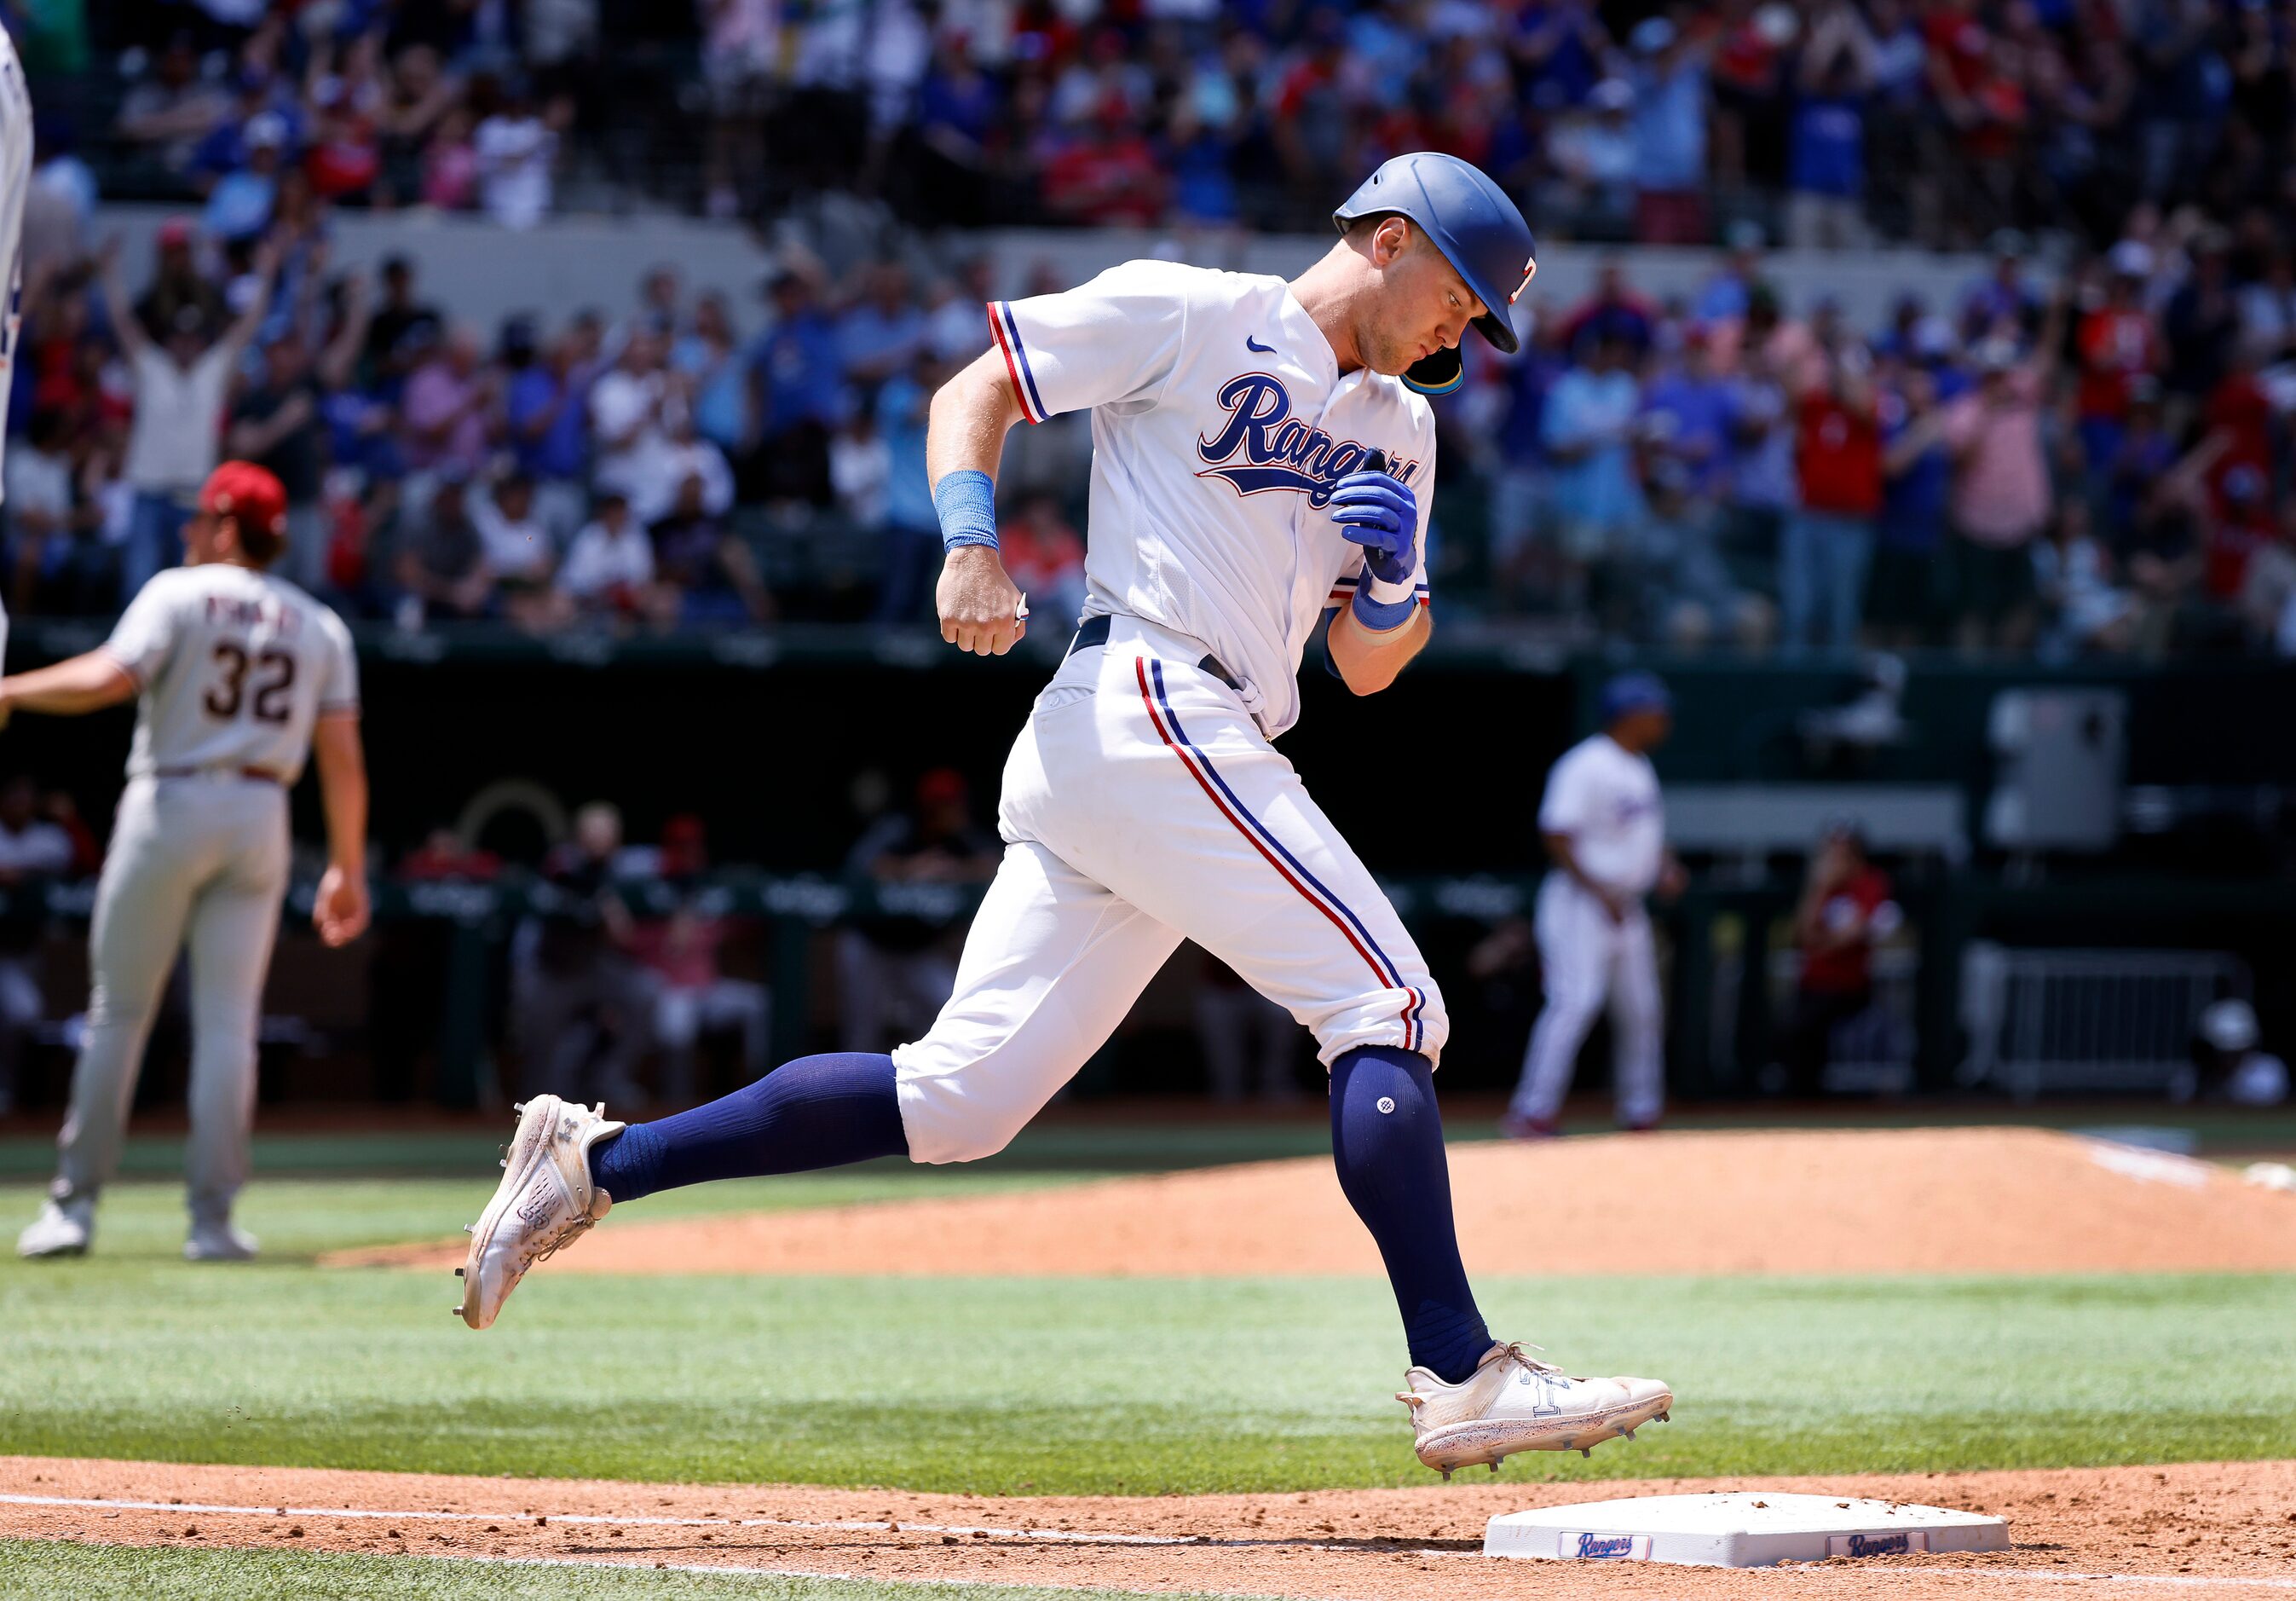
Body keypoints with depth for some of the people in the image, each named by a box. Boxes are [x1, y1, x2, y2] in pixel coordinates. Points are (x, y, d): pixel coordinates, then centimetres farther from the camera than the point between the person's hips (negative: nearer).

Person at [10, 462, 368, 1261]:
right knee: (228, 1021, 4)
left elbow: (110, 678, -19)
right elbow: (342, 756, 5)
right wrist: (348, 868, 9)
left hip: (170, 805, -3)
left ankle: (75, 1202, 4)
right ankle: (212, 1218, -1)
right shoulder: (319, 626, 10)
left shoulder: (179, 595, -3)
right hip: (261, 816, 3)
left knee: (118, 1007, 5)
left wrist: (13, 691, -6)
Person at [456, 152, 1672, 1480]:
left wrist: (1393, 576, 0)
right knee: (1386, 1003, -14)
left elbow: (1369, 667, 22)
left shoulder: (1398, 427, 24)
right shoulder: (1191, 315, 2)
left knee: (960, 1097, 2)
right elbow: (972, 393, 3)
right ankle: (1464, 1378, -19)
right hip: (1146, 709, -8)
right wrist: (972, 547, -14)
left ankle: (594, 1164, 8)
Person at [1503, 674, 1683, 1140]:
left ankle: (1642, 1115, 20)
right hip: (1581, 905, -9)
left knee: (1640, 1010, 11)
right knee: (1574, 1001, -18)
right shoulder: (1586, 766, -15)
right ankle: (1531, 1114, -19)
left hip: (1626, 909, 9)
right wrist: (1599, 892, -25)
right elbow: (1556, 836, -20)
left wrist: (1665, 867, 6)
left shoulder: (1641, 769, 15)